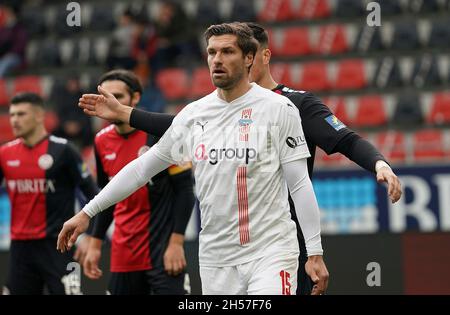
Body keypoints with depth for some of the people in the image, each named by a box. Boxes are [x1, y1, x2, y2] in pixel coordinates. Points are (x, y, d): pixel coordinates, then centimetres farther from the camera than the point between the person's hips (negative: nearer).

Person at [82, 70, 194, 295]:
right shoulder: (102, 141, 8)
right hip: (123, 253, 6)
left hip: (162, 250, -6)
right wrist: (95, 244, 14)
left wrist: (176, 242, -16)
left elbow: (184, 190, -9)